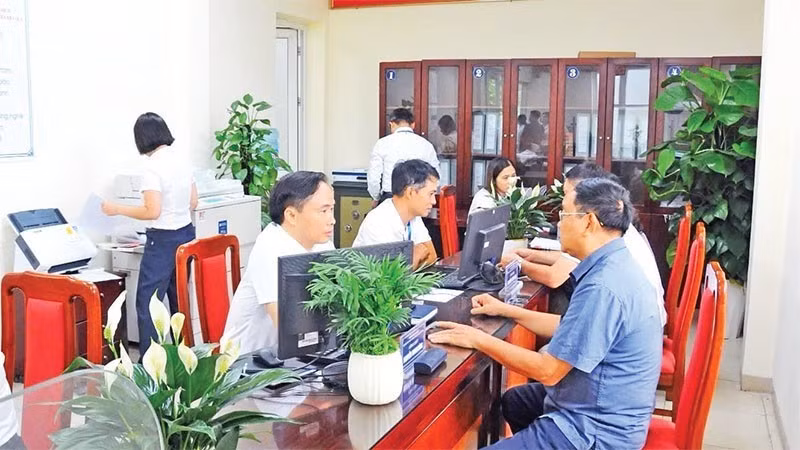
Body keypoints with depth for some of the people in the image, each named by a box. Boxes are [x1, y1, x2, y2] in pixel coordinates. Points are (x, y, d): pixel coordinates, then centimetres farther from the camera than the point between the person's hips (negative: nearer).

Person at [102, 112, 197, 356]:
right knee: (179, 299, 15)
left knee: (147, 303, -1)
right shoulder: (182, 157, 6)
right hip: (186, 233, 8)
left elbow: (152, 212, -20)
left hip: (163, 239, -8)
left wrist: (117, 209, -8)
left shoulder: (152, 166, -16)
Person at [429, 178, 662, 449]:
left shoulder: (603, 287, -29)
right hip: (601, 407, 10)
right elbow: (569, 328, 14)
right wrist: (507, 310, 16)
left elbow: (548, 371, -25)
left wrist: (478, 339, -16)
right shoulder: (614, 265, 3)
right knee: (512, 401, 28)